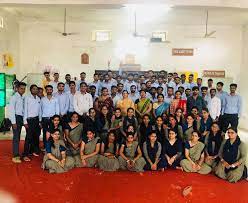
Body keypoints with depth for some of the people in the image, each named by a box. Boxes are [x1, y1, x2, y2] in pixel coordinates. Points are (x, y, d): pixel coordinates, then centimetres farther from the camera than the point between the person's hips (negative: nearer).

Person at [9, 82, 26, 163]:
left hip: (21, 118, 6)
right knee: (16, 137, -4)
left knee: (18, 137, 11)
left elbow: (23, 109, 8)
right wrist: (13, 122, -15)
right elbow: (11, 110, -11)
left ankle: (17, 154, 21)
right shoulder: (14, 97, -8)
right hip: (16, 117, -6)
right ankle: (15, 156, 3)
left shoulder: (23, 98, 9)